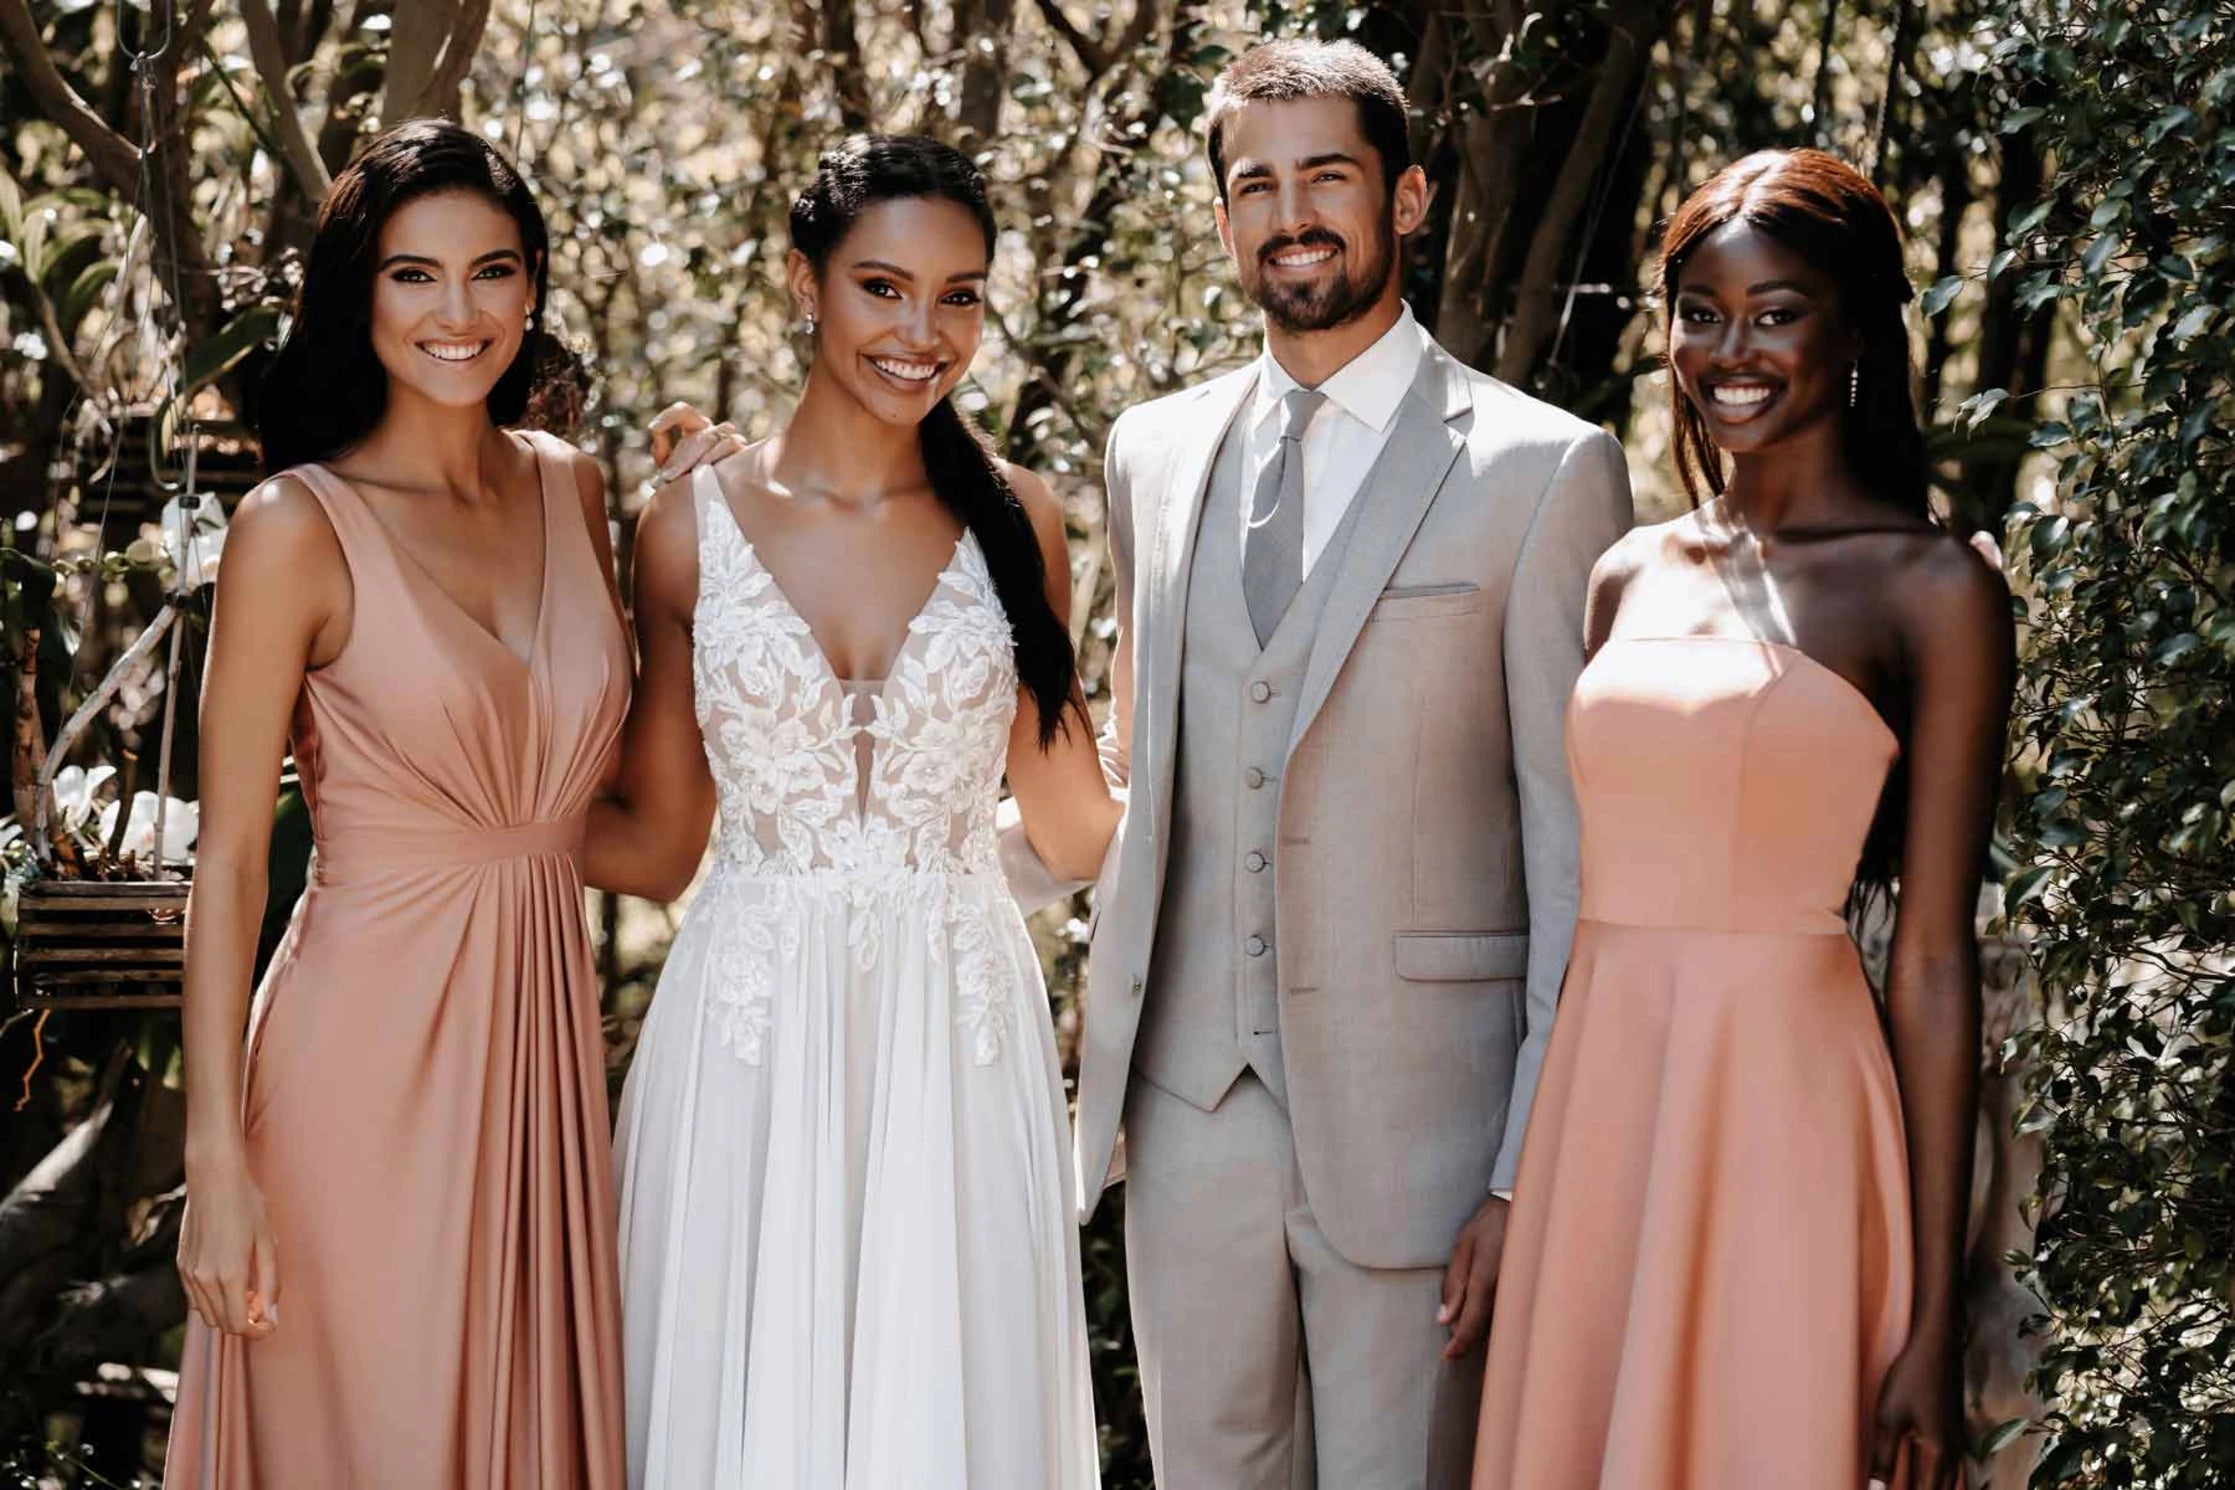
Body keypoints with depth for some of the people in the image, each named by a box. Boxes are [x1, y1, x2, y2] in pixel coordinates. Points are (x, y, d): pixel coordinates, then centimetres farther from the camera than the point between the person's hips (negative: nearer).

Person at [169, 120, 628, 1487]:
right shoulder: (301, 528, -11)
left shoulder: (569, 489, 6)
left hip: (544, 1033, 5)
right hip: (370, 1037, -5)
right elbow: (229, 858, -11)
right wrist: (217, 1157, -15)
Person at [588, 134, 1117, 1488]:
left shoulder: (1014, 518, 4)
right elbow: (657, 845, 7)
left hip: (956, 1041, 1)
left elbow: (1076, 827, 8)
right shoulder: (694, 524, 1)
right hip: (753, 1040, 0)